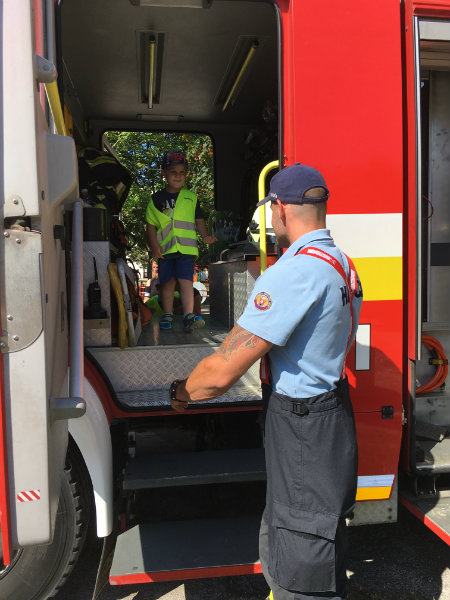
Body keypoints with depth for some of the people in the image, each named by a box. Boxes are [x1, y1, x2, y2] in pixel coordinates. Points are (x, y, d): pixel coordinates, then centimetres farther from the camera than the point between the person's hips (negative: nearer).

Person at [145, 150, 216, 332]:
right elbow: (151, 225, 7)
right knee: (167, 282, 8)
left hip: (186, 248, -1)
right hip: (165, 249, 1)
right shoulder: (157, 199, 8)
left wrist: (205, 236, -4)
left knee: (186, 281, -11)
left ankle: (189, 316, -13)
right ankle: (167, 314, 22)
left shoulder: (191, 198, 11)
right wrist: (154, 245, -5)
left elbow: (199, 220, 14)